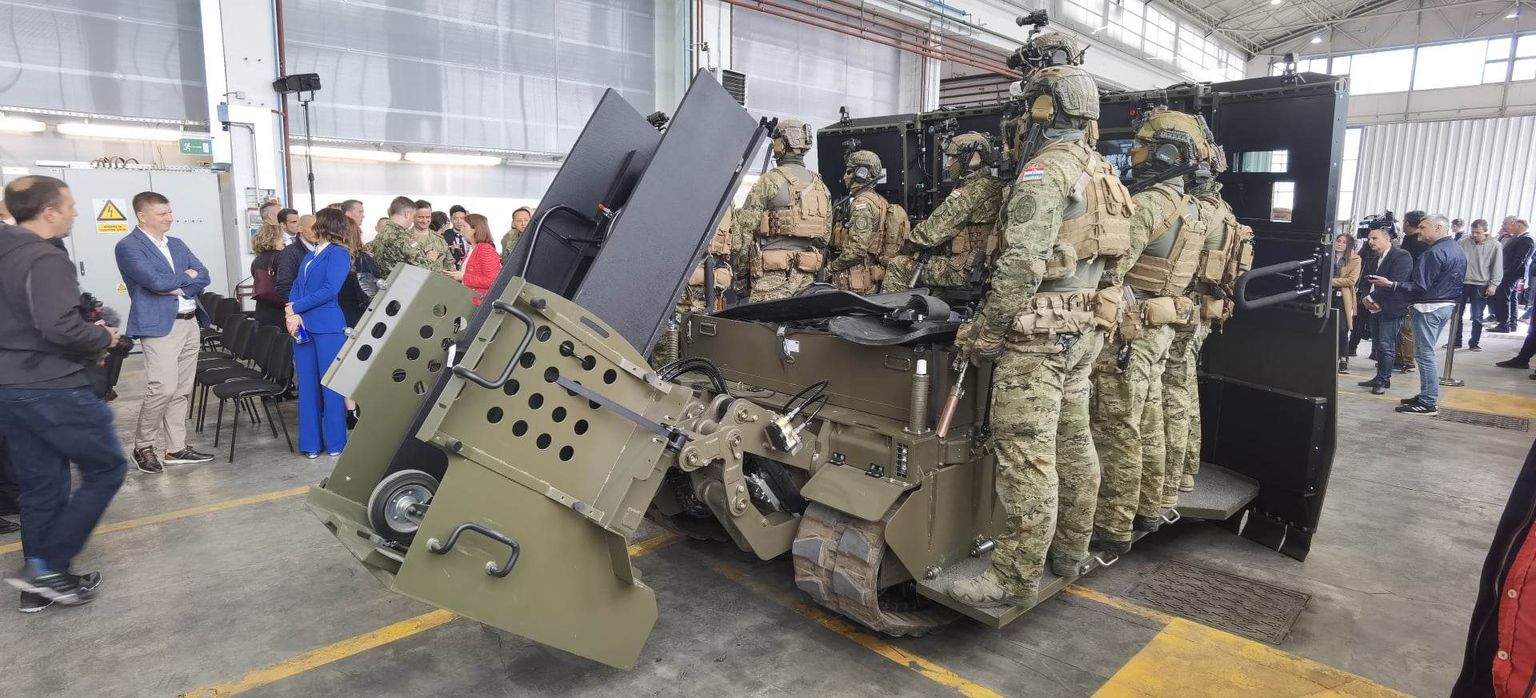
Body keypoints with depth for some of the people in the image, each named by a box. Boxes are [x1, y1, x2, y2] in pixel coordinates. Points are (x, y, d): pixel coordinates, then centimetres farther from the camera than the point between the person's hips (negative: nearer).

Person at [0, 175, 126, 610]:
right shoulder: (46, 258, -17)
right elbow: (60, 328, -28)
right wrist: (103, 338, -9)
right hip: (52, 389, -9)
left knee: (40, 487, 14)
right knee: (107, 468, 3)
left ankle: (40, 583, 22)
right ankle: (47, 567, 4)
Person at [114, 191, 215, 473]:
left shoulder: (177, 244, 16)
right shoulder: (129, 246, -7)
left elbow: (203, 276, 8)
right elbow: (156, 281, -18)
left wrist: (177, 288, -9)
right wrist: (186, 275, -1)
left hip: (190, 322, 7)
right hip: (159, 325, -7)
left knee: (182, 390, 9)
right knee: (163, 389, -11)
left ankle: (176, 448, 17)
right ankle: (143, 446, 8)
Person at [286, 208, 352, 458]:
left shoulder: (338, 254, -5)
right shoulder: (310, 255, 17)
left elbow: (330, 290, -15)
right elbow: (297, 286, 10)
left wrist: (295, 308, -11)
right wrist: (293, 315, -7)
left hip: (328, 327, -7)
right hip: (303, 326, 7)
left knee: (330, 385, -1)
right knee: (307, 386, 8)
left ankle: (335, 442, 8)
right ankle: (310, 442, 15)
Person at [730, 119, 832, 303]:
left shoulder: (770, 180, -5)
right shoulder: (820, 186, 16)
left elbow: (745, 226, -6)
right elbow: (826, 233, 19)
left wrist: (739, 266, 1)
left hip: (774, 272, -7)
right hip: (807, 273, 7)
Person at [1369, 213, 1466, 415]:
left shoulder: (1434, 253, -19)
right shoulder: (1458, 250, 13)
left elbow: (1420, 287, -22)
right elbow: (1452, 283, 18)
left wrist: (1390, 284, -22)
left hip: (1429, 308, -10)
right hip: (1447, 306, 10)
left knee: (1425, 354, -5)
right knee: (1428, 352, 17)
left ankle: (1428, 403, -3)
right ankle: (1427, 395, 21)